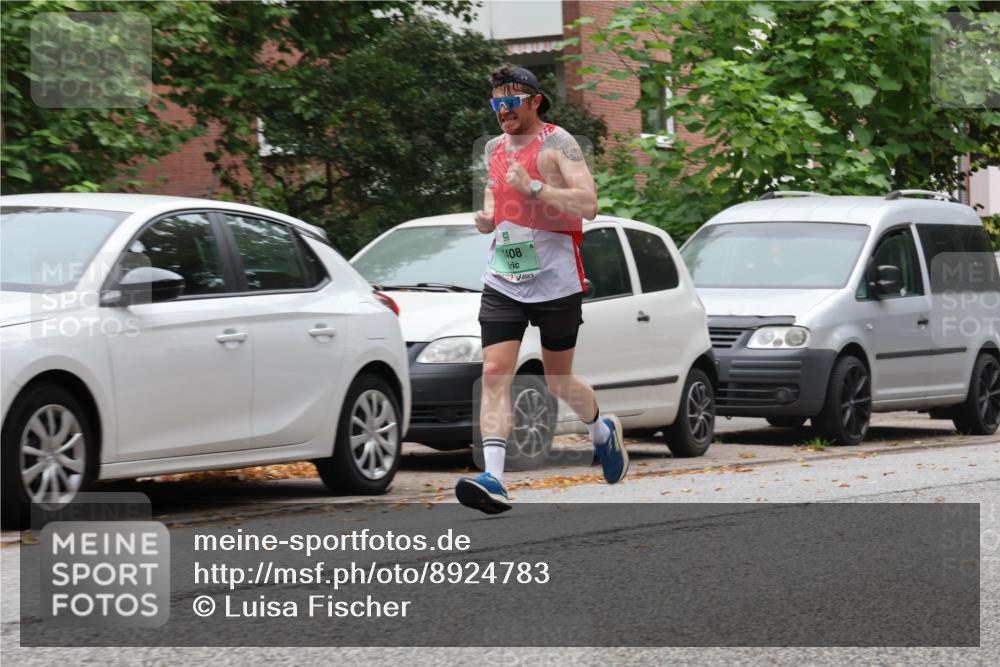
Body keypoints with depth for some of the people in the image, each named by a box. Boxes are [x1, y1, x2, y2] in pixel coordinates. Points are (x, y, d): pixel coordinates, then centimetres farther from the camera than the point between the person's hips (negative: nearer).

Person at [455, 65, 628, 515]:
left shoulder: (557, 143, -9)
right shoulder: (496, 148, 12)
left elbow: (588, 205, -19)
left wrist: (533, 188, -25)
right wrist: (487, 217, 8)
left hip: (556, 280, -5)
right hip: (502, 282, 5)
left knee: (559, 382, 9)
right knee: (494, 373, -14)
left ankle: (602, 430, 42)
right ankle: (493, 480, -22)